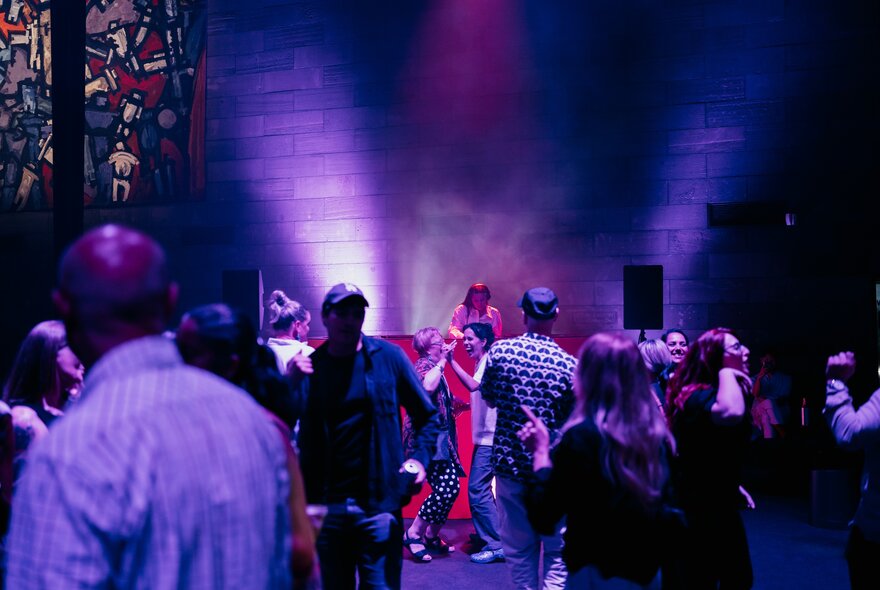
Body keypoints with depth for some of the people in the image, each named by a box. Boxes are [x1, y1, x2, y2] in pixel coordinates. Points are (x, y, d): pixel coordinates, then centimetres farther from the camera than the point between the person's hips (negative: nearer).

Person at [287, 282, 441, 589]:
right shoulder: (309, 367, 3)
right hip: (326, 505, 2)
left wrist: (420, 458, -10)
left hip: (378, 503, -2)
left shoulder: (388, 357, -2)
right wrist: (290, 383, -18)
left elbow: (427, 416, 5)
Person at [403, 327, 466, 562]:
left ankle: (432, 536, 19)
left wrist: (456, 402, 19)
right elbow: (427, 386, -34)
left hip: (439, 436, 10)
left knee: (451, 487, 8)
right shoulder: (424, 364, -10)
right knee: (445, 489, -16)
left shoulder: (433, 366, 19)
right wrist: (442, 361, -23)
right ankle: (413, 534, -7)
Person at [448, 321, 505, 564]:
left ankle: (494, 545, -9)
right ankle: (486, 536, 27)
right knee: (480, 488, 16)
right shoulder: (482, 363, 17)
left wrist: (451, 361, -25)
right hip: (484, 436, 10)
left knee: (477, 489, -12)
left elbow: (473, 385, -28)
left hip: (490, 438, -10)